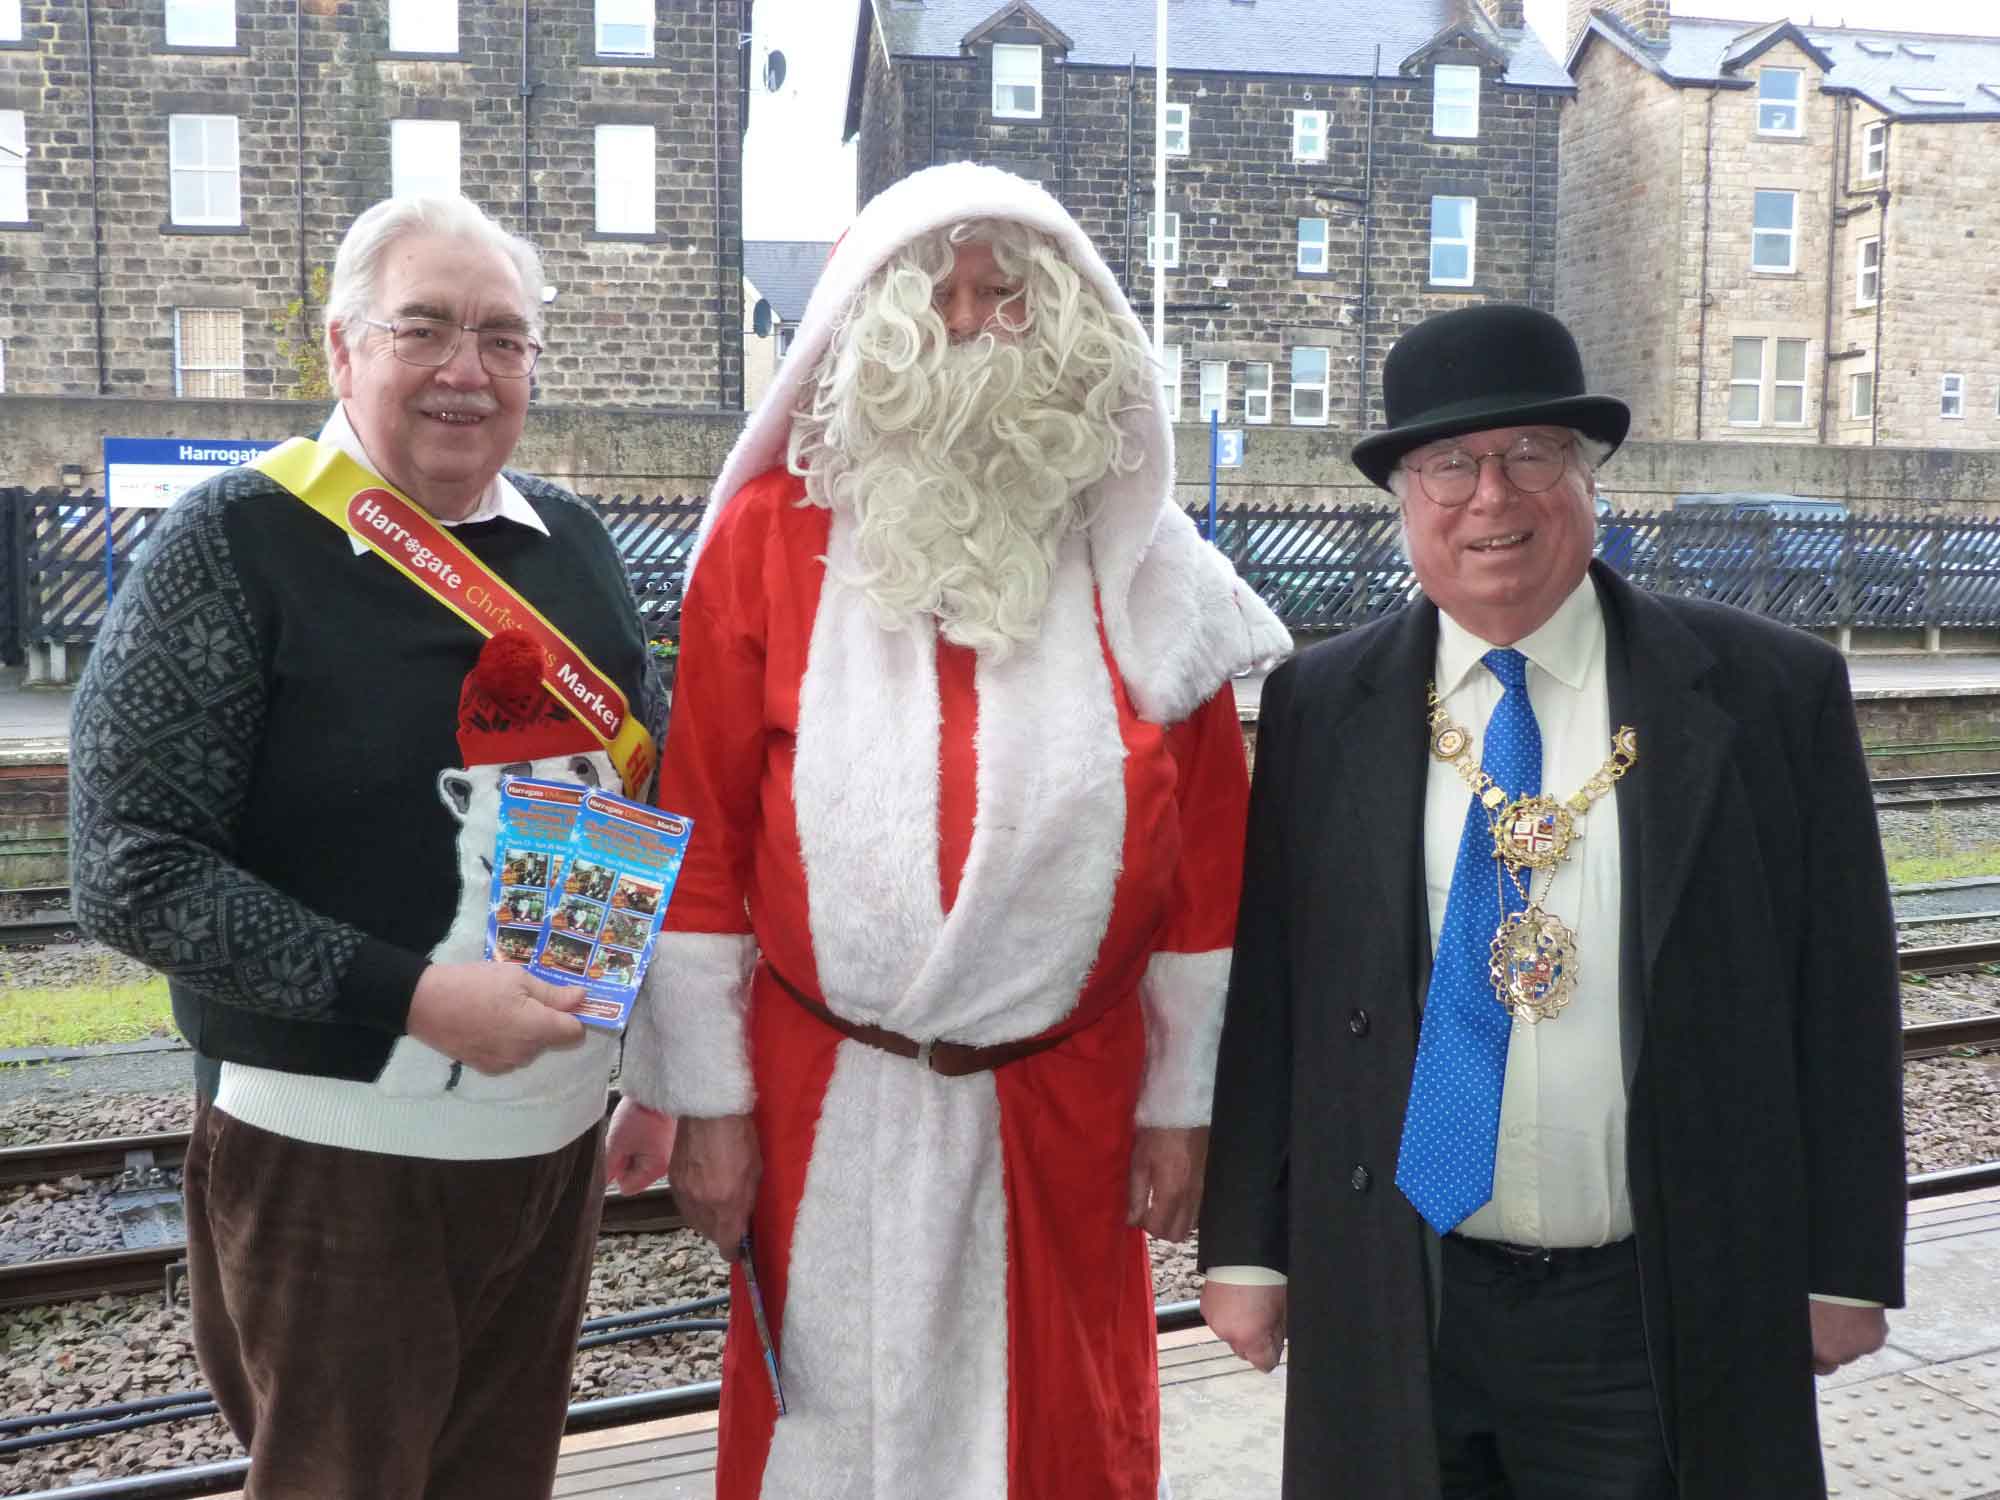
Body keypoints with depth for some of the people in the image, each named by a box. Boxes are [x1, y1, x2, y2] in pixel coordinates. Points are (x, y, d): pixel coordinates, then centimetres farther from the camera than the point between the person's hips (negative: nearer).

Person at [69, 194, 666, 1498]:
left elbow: (654, 768, 17)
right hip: (339, 1154, -5)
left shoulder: (573, 543, 5)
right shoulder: (235, 548, -11)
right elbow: (132, 871, -15)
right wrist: (410, 994, -22)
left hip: (559, 1125, 5)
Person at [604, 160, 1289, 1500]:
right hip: (823, 1100, -1)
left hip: (1065, 1107, 1)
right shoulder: (772, 533, -5)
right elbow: (701, 831, -4)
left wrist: (1182, 1101, 3)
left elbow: (1207, 850, 2)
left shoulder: (1149, 570, -1)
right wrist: (704, 1096, -3)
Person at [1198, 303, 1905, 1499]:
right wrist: (1247, 1247, 0)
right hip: (1390, 1320, 1)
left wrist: (1848, 1265, 1)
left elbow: (1840, 997, -1)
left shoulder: (1771, 694, -5)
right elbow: (1265, 993, 0)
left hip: (1668, 1323, -1)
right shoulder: (1320, 708, -2)